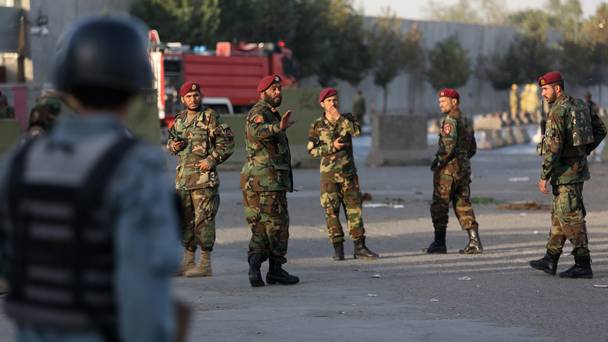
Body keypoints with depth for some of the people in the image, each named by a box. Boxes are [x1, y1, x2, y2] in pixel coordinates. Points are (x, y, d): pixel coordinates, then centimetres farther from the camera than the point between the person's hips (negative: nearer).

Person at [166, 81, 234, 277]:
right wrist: (173, 146, 3)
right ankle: (188, 262, 19)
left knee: (203, 219, -7)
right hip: (183, 177, 7)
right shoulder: (179, 120, 14)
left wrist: (212, 160, -15)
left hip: (204, 178, -7)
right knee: (185, 219, 11)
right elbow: (170, 141, 27)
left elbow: (227, 141, -8)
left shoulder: (210, 117, -5)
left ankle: (205, 264, -3)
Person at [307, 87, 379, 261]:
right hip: (329, 174, -2)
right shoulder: (317, 125, 1)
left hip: (349, 173, 2)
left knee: (354, 209, 0)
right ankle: (338, 249, 4)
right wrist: (332, 147, -13)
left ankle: (360, 248, 2)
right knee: (331, 212, -2)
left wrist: (339, 117, -17)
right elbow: (311, 150, -3)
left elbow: (357, 131, -15)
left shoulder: (347, 118, 6)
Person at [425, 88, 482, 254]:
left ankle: (439, 242, 4)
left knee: (439, 205, 1)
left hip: (448, 168, -8)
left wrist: (438, 161, -12)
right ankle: (474, 241, -3)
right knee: (463, 205, 8)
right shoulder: (466, 120, 16)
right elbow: (473, 148, 21)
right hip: (464, 167, 8)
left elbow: (449, 144, -23)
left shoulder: (451, 119, -12)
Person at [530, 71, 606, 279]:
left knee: (571, 217, -8)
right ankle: (550, 260, 22)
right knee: (558, 215, 16)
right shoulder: (580, 106, 12)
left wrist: (544, 176, -17)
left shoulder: (558, 111, -15)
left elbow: (552, 146, -21)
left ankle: (583, 265, -8)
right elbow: (600, 131, 19)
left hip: (565, 172, -10)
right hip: (578, 167, 10)